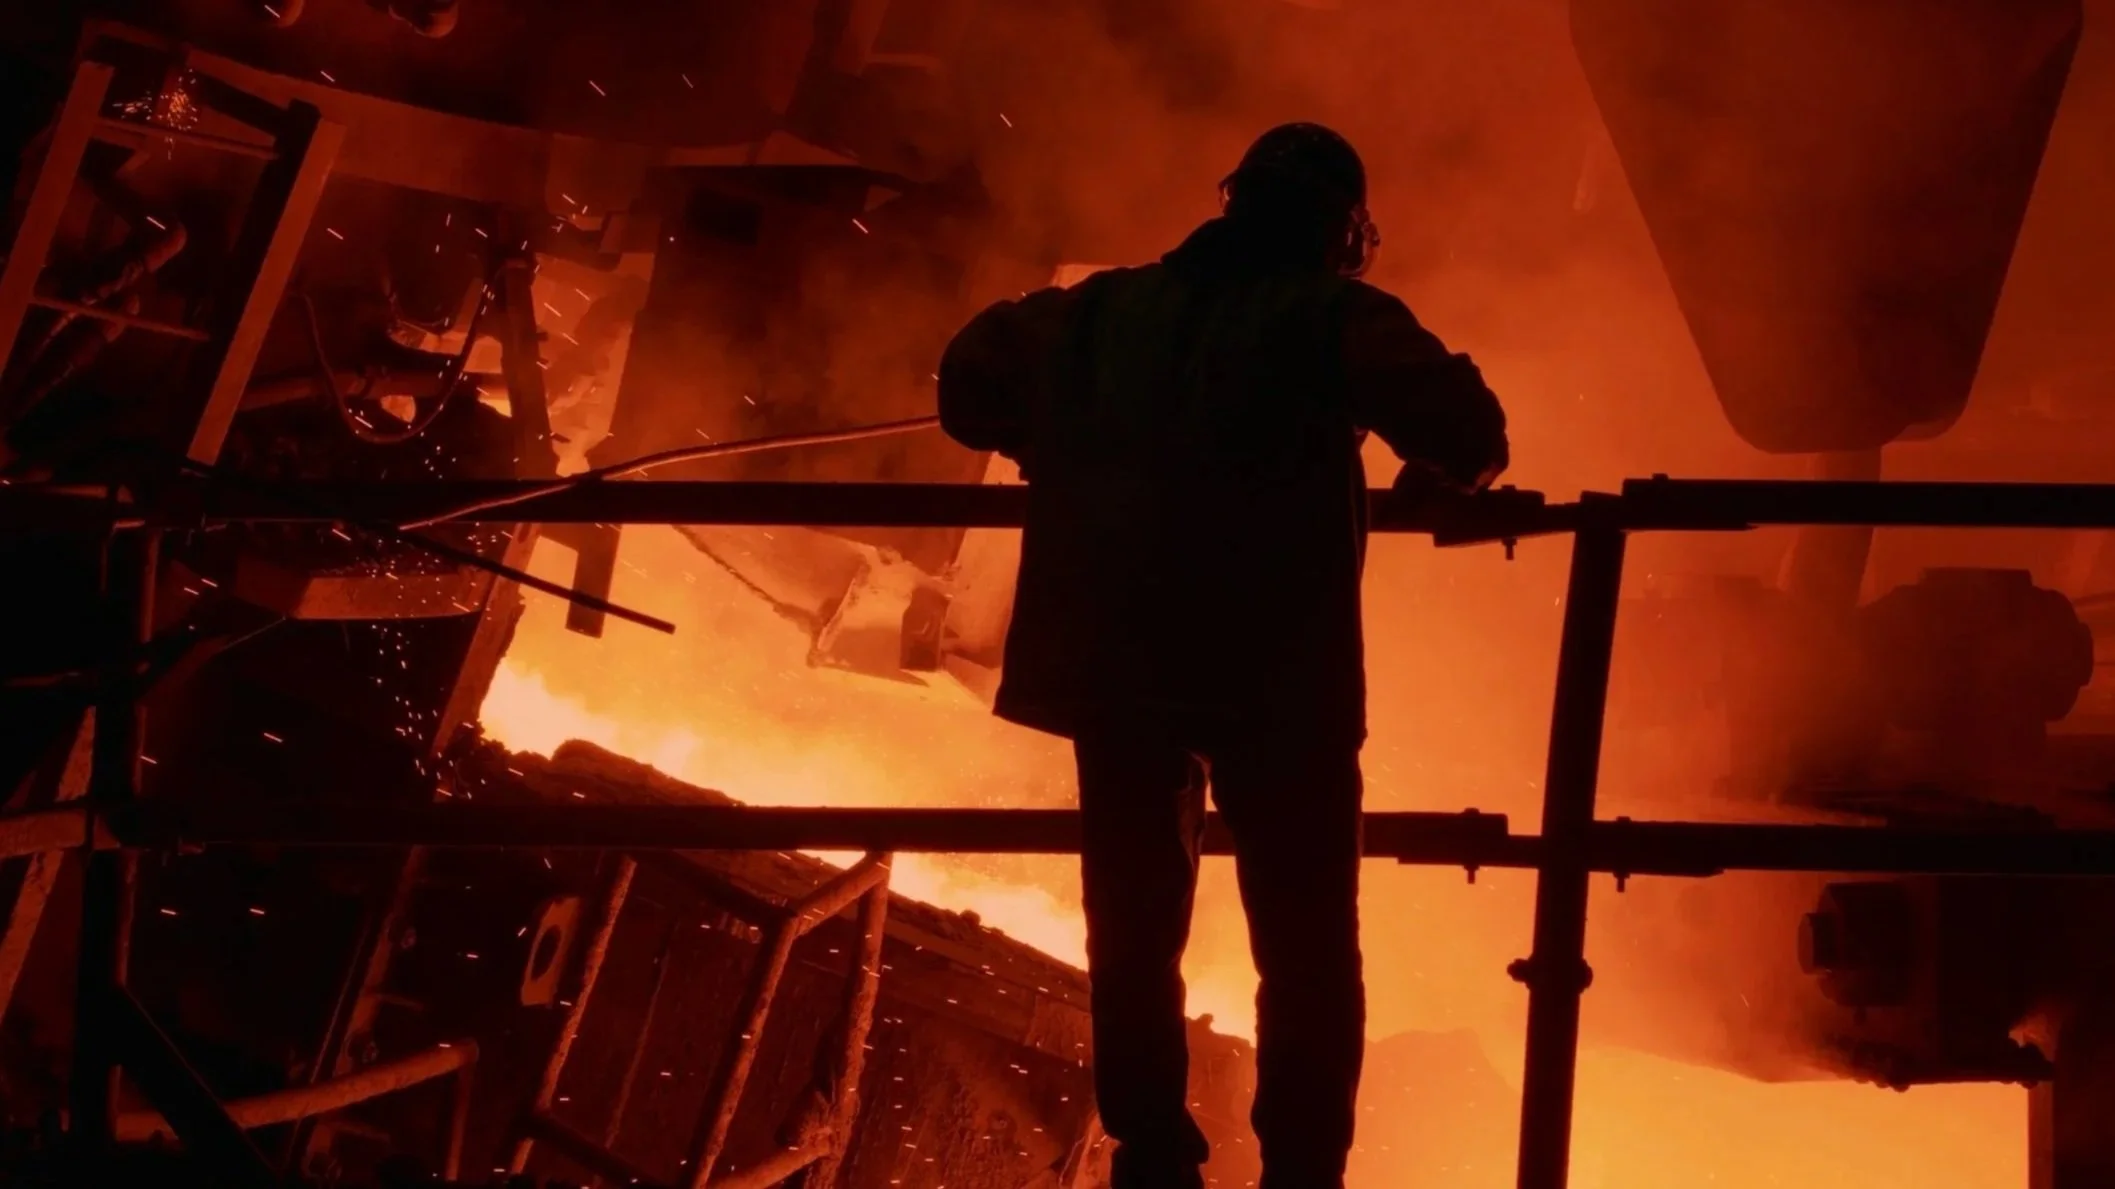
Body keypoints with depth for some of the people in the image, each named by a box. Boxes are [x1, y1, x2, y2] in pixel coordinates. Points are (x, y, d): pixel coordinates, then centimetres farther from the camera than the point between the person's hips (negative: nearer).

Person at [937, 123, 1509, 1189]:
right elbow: (1464, 432, -7)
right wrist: (1450, 481, 15)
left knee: (1135, 932, 17)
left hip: (1112, 662, 4)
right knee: (1306, 947, 8)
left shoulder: (1099, 311, 14)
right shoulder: (1331, 316, 0)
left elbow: (970, 381, 25)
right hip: (1277, 671, -4)